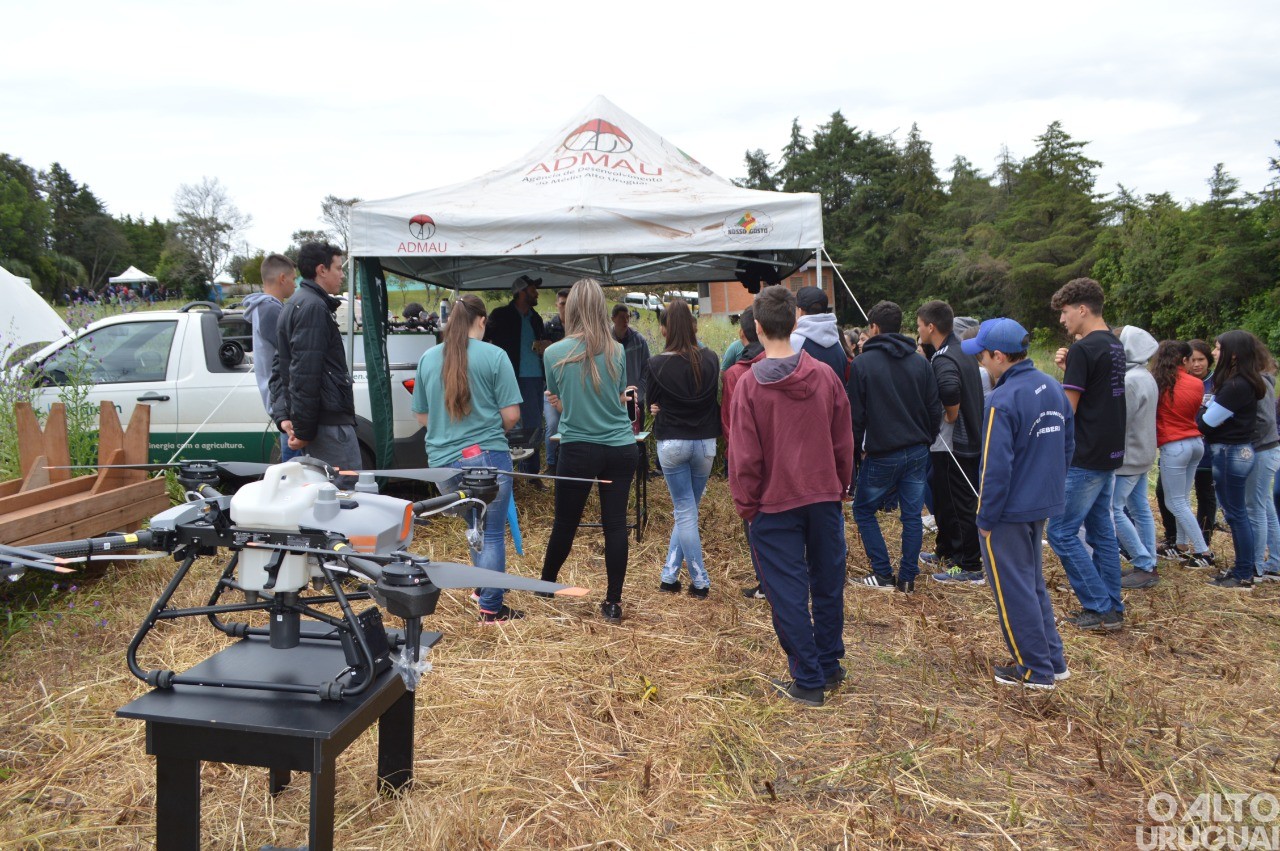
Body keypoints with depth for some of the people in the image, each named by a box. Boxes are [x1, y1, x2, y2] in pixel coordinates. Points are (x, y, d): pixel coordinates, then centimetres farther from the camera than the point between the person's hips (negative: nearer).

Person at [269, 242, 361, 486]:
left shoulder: (295, 305, 21)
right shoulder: (314, 307, -12)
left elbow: (279, 369, 19)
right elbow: (305, 374, -19)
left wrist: (283, 416, 9)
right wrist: (302, 429, -18)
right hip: (328, 422, -11)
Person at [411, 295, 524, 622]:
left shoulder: (427, 358, 5)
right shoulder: (494, 356, -8)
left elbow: (422, 415, 12)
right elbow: (511, 415, -7)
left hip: (442, 460, 5)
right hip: (487, 457, -4)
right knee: (492, 533, 6)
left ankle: (487, 591, 34)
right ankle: (491, 609, 13)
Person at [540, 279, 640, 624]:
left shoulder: (555, 353, -7)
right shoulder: (617, 351, -2)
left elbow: (557, 403, 7)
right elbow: (622, 400, 10)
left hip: (579, 450, -1)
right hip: (621, 449, 1)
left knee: (565, 522, 13)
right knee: (615, 523, 5)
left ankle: (546, 584, 34)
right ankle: (613, 602, 11)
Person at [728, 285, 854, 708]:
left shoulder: (750, 384, -13)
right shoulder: (825, 376, -2)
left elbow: (744, 456, -11)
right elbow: (843, 442, 5)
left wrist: (745, 504, 0)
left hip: (776, 505, -4)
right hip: (824, 498, 4)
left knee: (788, 595, 5)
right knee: (828, 586, 17)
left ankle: (808, 680, 12)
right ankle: (830, 665, 31)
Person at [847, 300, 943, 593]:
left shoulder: (862, 363, -9)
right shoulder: (920, 363, 5)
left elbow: (855, 414, -7)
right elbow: (935, 410, 7)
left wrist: (859, 447, 5)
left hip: (881, 454, -4)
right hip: (917, 452, 5)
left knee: (863, 509, 12)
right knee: (912, 514, 10)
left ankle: (882, 573, 10)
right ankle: (907, 578, 13)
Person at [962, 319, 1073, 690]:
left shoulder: (1004, 400, -23)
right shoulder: (1053, 388, 3)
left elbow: (996, 467, -22)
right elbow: (1068, 446, 12)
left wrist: (985, 517, -12)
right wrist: (1052, 486, 20)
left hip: (1009, 511, -8)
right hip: (1043, 506, 8)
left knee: (1014, 591, 6)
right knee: (1033, 583, 21)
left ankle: (1036, 670, 16)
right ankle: (1053, 660, 29)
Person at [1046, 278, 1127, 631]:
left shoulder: (1084, 349, -17)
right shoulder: (1116, 346, 12)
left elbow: (1066, 410, -17)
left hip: (1085, 458, -9)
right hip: (1110, 453, 9)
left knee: (1061, 531, -3)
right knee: (1101, 530, 13)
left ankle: (1100, 607, 1)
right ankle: (1112, 608, 18)